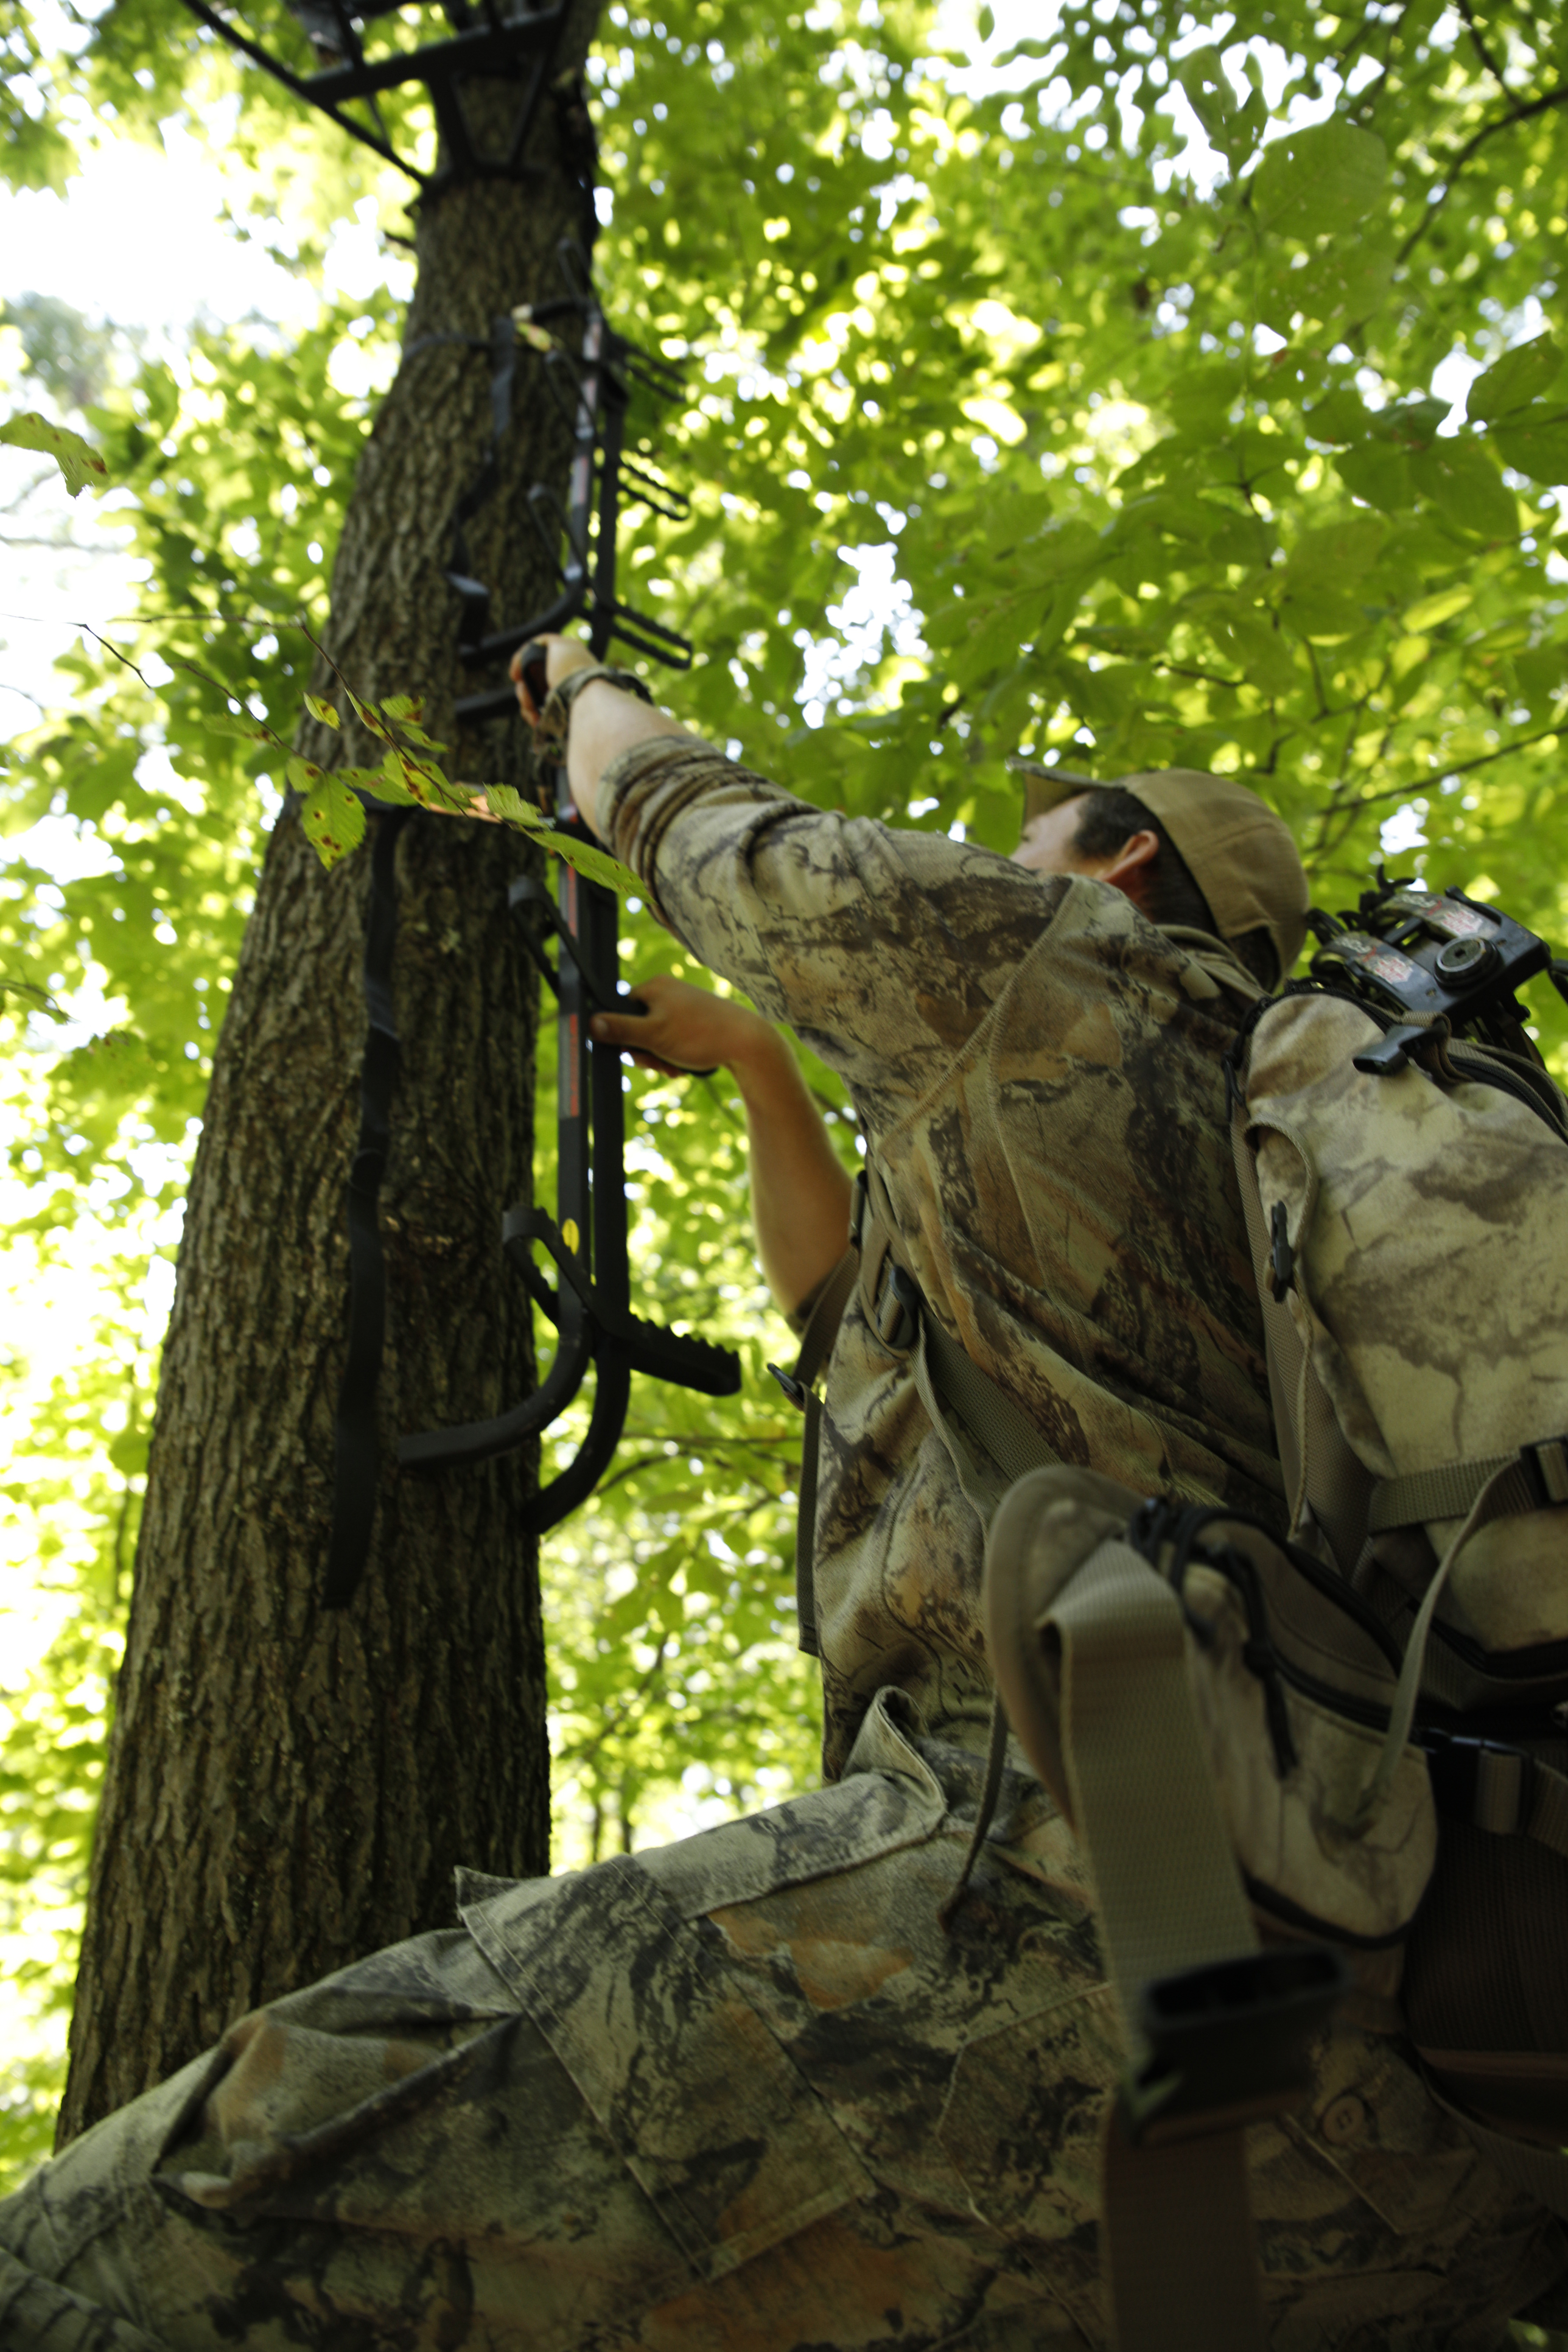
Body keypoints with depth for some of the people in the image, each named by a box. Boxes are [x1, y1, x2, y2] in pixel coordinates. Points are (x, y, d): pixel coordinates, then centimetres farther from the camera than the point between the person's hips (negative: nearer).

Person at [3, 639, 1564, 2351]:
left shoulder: (1032, 953, 8)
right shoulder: (1271, 1140, 31)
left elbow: (665, 802, 23)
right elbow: (842, 1300, 43)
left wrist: (582, 684, 45)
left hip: (1100, 1860, -10)